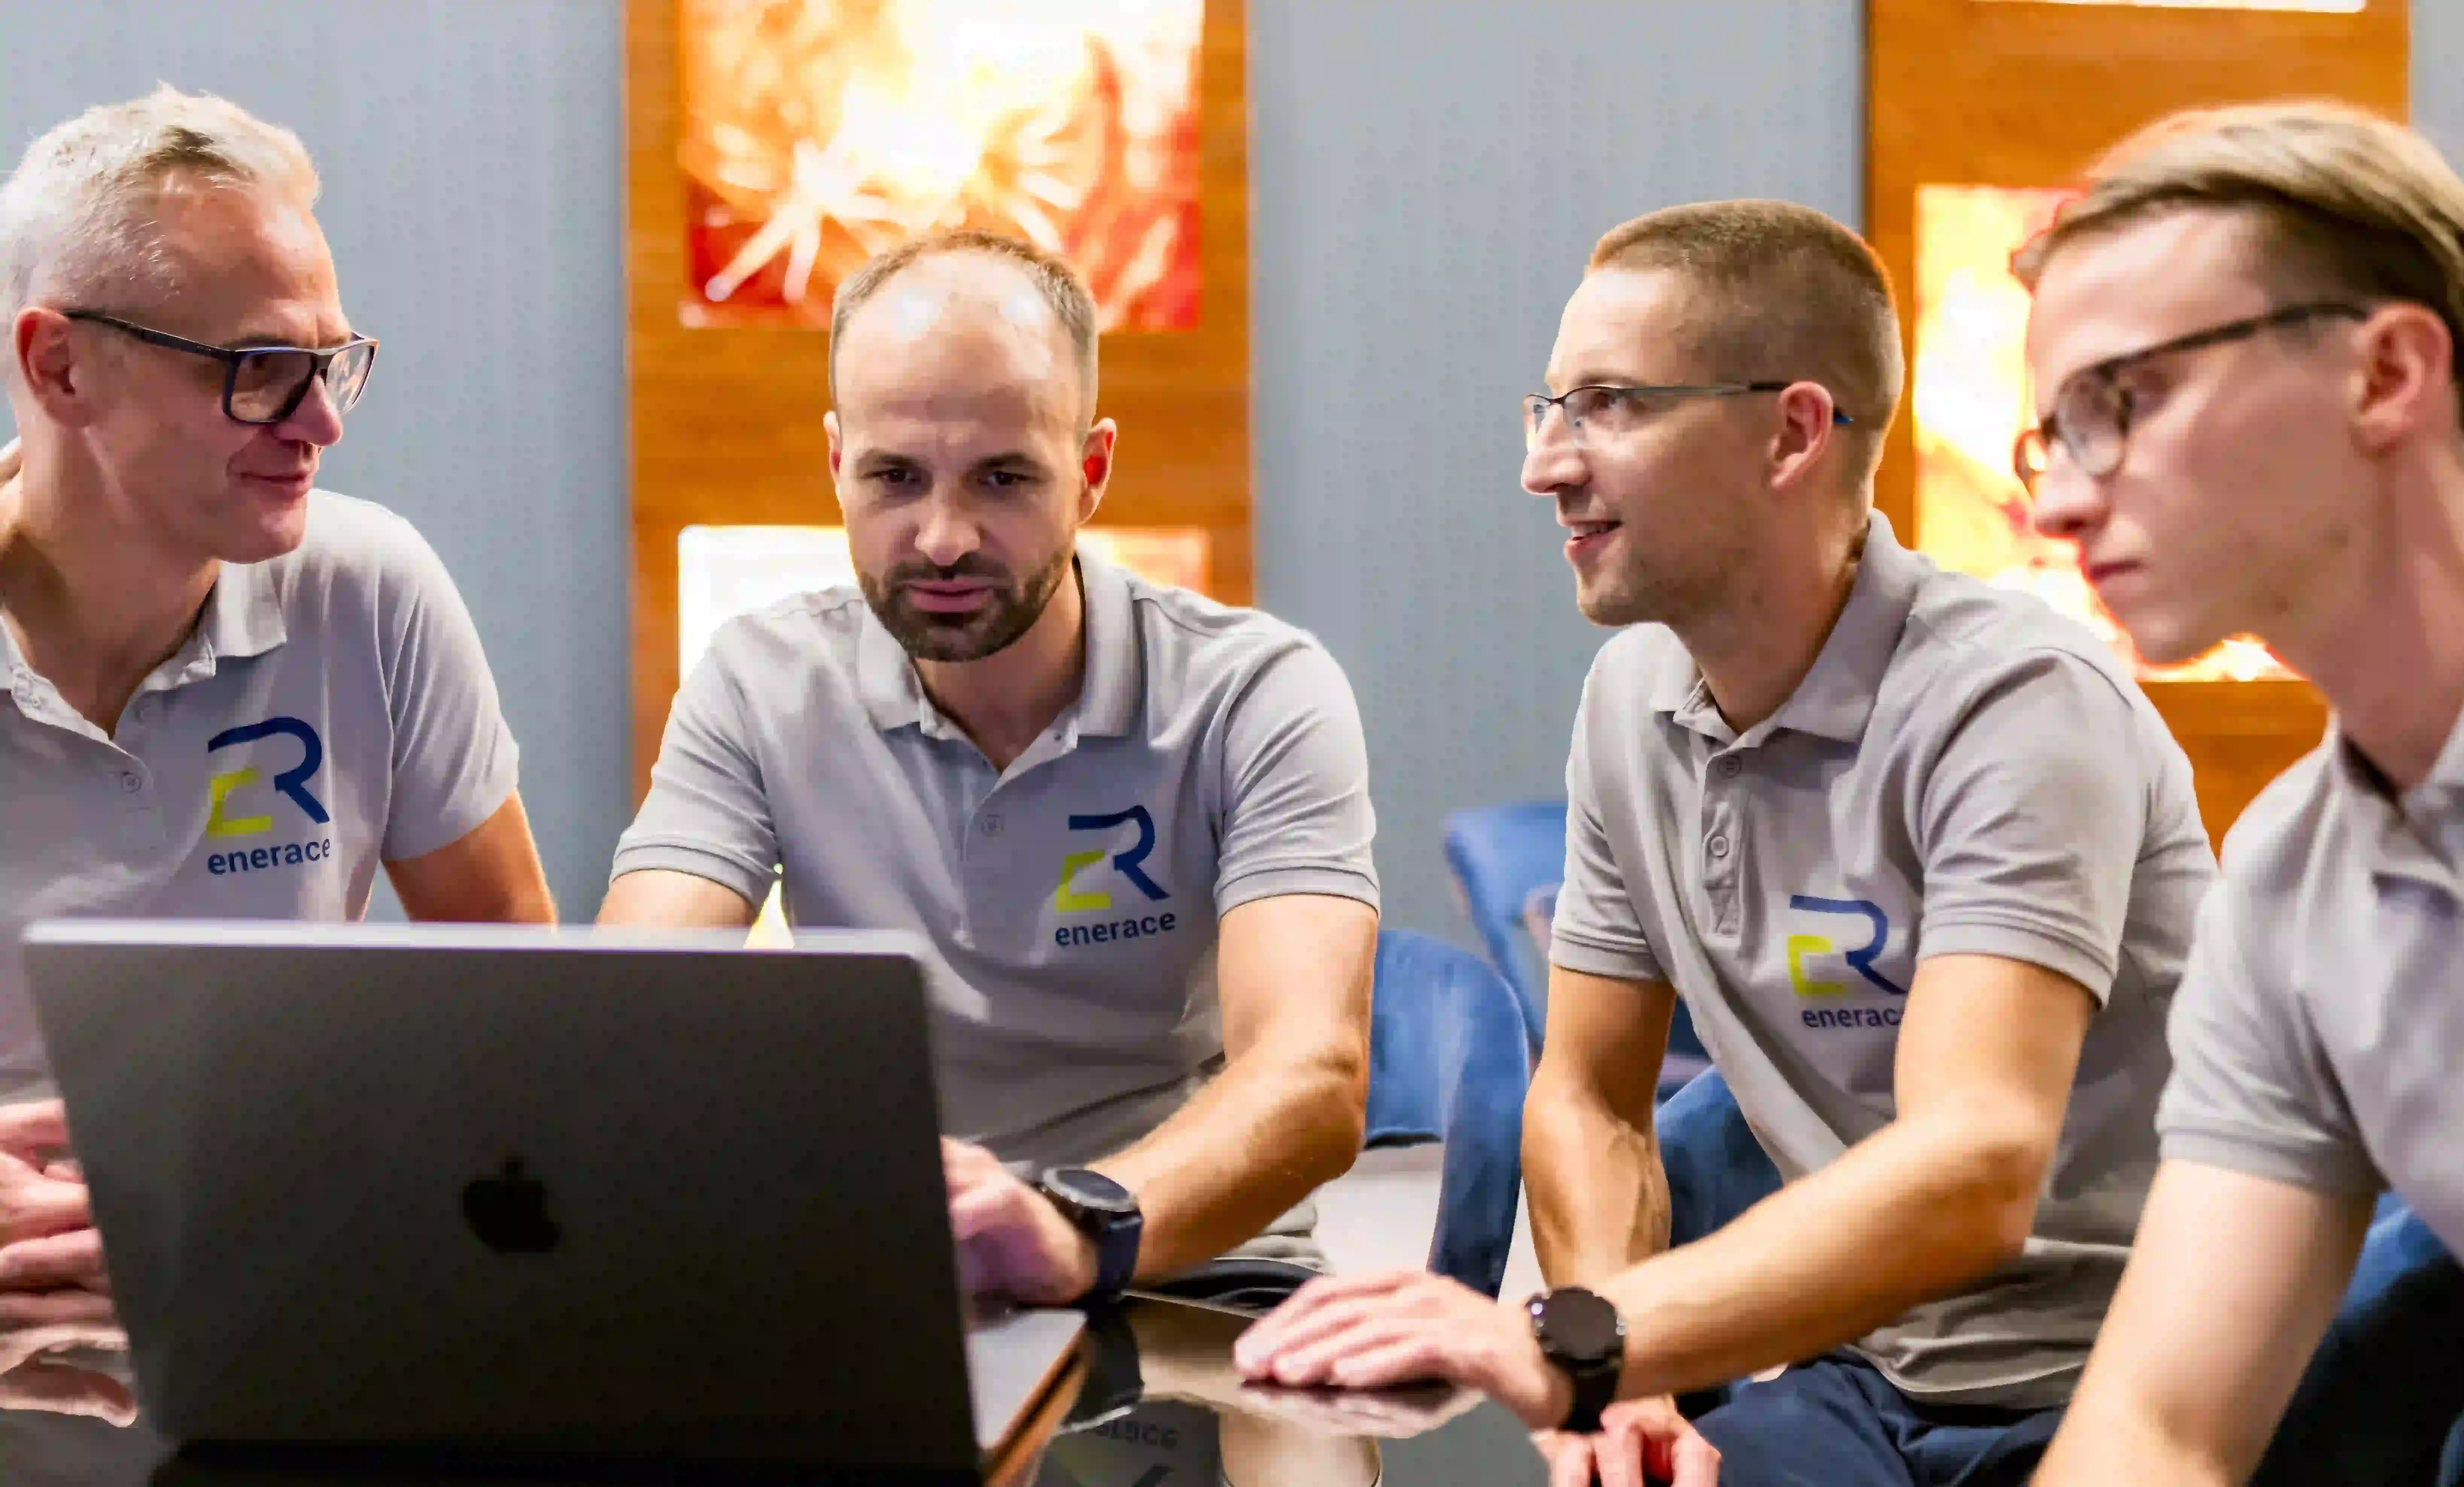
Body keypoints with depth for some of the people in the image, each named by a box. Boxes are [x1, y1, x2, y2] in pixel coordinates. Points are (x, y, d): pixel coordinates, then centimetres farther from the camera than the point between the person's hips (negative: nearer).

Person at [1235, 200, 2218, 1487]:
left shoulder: (2014, 702, -17)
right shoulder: (1635, 699, 5)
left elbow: (1973, 1169, -29)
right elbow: (1587, 1101, 11)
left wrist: (1570, 1344, -39)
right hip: (1861, 1381, 5)